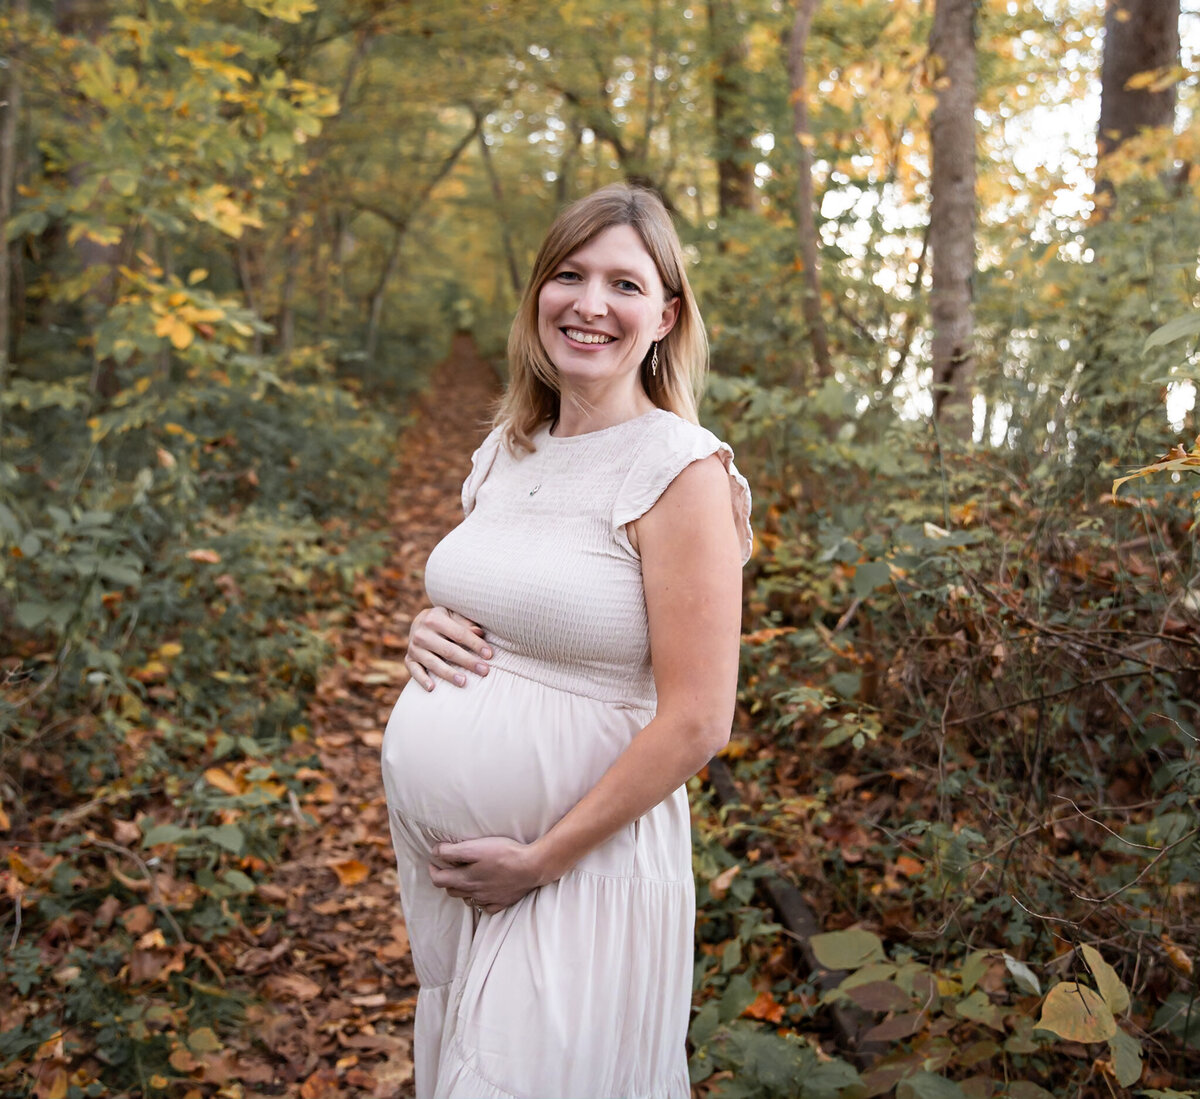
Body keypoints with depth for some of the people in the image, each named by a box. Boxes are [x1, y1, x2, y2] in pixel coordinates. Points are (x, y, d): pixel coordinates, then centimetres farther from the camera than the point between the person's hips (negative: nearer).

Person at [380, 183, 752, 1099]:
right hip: (440, 860, 7)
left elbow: (696, 722, -17)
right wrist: (430, 632, -4)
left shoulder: (681, 470, -15)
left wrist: (540, 860, -15)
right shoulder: (506, 450, 5)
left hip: (578, 863, -7)